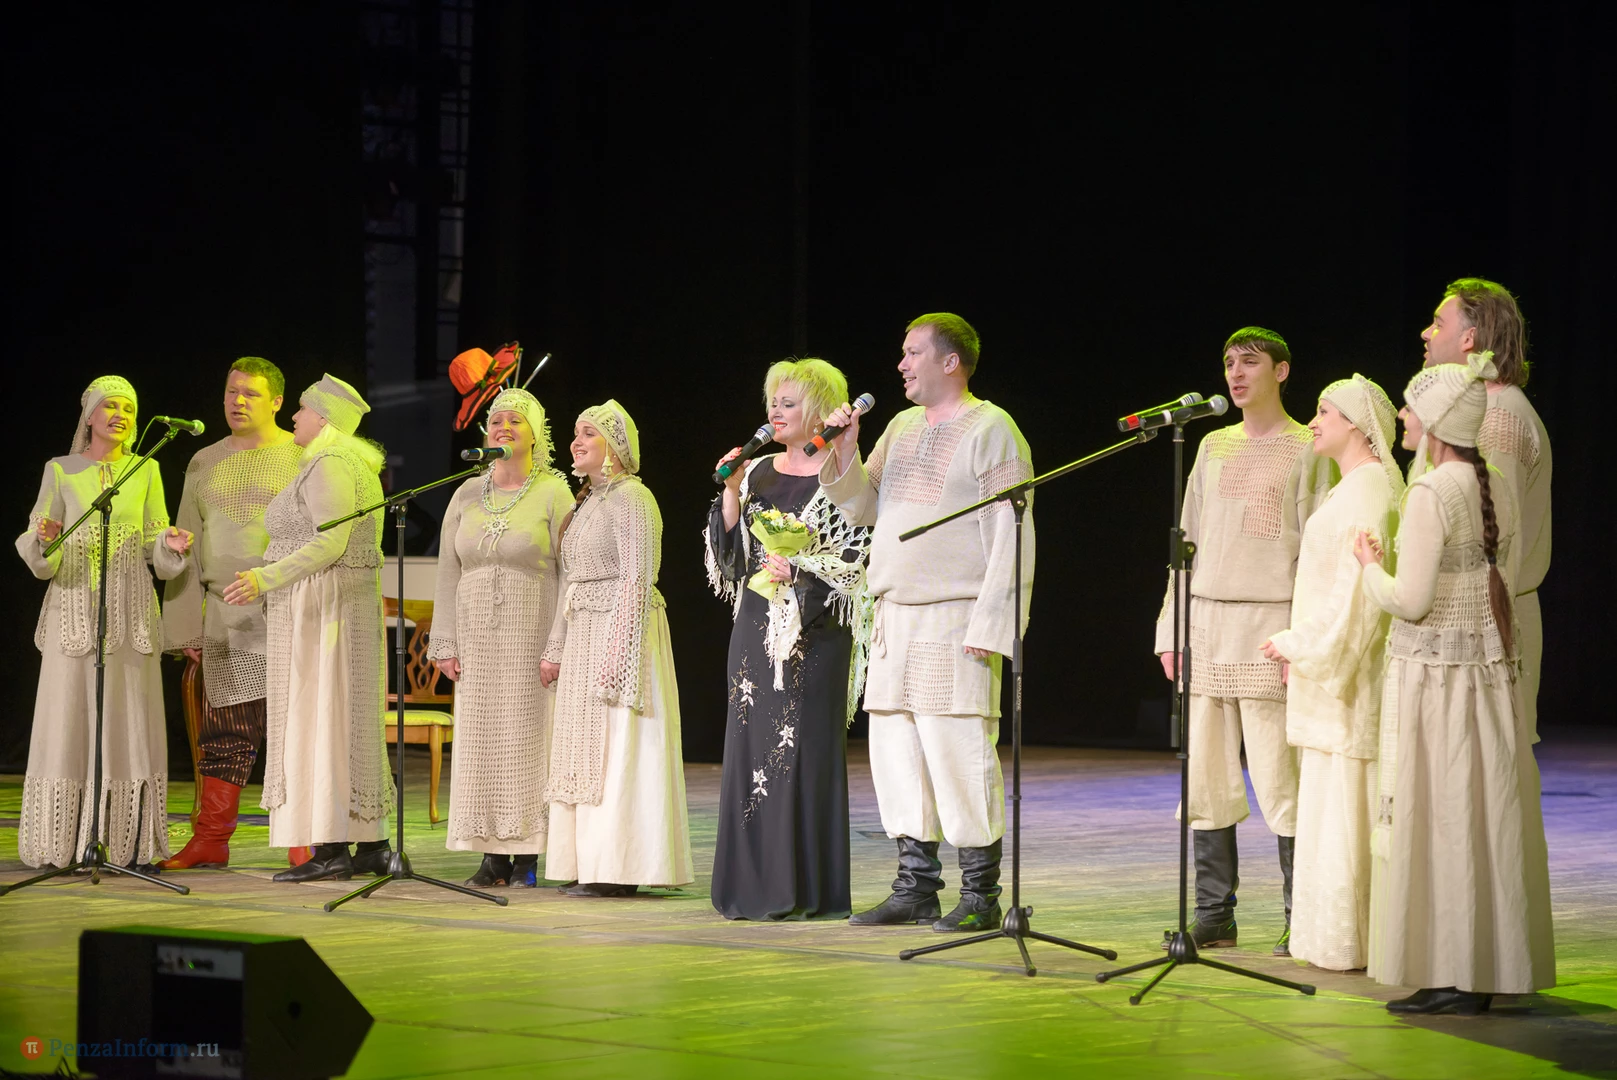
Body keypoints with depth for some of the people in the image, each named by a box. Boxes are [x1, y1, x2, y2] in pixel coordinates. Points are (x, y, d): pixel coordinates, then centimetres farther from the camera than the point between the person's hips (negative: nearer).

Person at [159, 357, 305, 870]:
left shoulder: (302, 458, 4)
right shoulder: (205, 463, 17)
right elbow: (189, 546, 19)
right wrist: (187, 625, 12)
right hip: (225, 614, 4)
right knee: (222, 731, 5)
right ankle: (210, 839, 8)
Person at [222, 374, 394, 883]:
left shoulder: (329, 464, -13)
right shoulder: (357, 465, 18)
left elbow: (330, 542, -22)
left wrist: (266, 579, -23)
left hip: (319, 605, -10)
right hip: (353, 604, 10)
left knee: (317, 719, -10)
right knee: (350, 724, 9)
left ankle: (330, 849, -13)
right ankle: (371, 844, 9)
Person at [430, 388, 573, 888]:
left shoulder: (554, 493, -1)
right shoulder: (467, 495, 11)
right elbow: (448, 572, 11)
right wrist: (446, 644, 4)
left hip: (532, 636, -4)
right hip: (478, 640, 4)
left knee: (528, 737, -4)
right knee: (480, 738, 2)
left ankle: (528, 857, 0)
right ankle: (494, 854, 7)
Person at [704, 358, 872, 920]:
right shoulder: (759, 472, 13)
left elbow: (860, 558, -8)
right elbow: (728, 551, 11)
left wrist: (801, 569, -19)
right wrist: (731, 493, -2)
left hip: (813, 630, -6)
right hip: (757, 627, 6)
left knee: (803, 746, -7)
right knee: (752, 743, 5)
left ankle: (808, 888, -3)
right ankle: (756, 883, 10)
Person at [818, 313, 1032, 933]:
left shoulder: (991, 429, -5)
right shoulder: (902, 427, 18)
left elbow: (1012, 535, -11)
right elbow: (861, 508, 18)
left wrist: (989, 624, -18)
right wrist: (845, 452, 0)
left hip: (956, 618, -8)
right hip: (894, 616, 8)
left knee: (959, 752, -10)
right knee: (895, 751, 7)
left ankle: (981, 897, -5)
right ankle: (916, 888, 14)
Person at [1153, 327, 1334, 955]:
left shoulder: (1307, 449, 1)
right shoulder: (1213, 447, 17)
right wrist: (1172, 629, 12)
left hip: (1270, 621, -5)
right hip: (1206, 621, 5)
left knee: (1277, 777, -8)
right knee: (1206, 778, 4)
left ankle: (1301, 917, -1)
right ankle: (1214, 914, 10)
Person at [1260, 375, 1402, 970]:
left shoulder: (1369, 491, -15)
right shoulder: (1356, 486, 17)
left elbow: (1357, 588, -20)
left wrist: (1299, 644, -13)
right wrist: (1304, 650, 17)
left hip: (1352, 670, -10)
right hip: (1332, 668, 10)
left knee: (1342, 806, -7)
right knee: (1330, 804, 10)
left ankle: (1346, 942, -5)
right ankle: (1332, 937, 13)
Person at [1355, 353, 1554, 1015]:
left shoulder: (1432, 493, -16)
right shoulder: (1495, 489, 8)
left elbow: (1411, 600, -20)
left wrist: (1371, 566, -1)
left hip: (1434, 674, -8)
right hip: (1490, 668, 8)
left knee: (1440, 820, -2)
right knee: (1485, 819, 10)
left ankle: (1450, 980, 0)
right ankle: (1486, 970, 15)